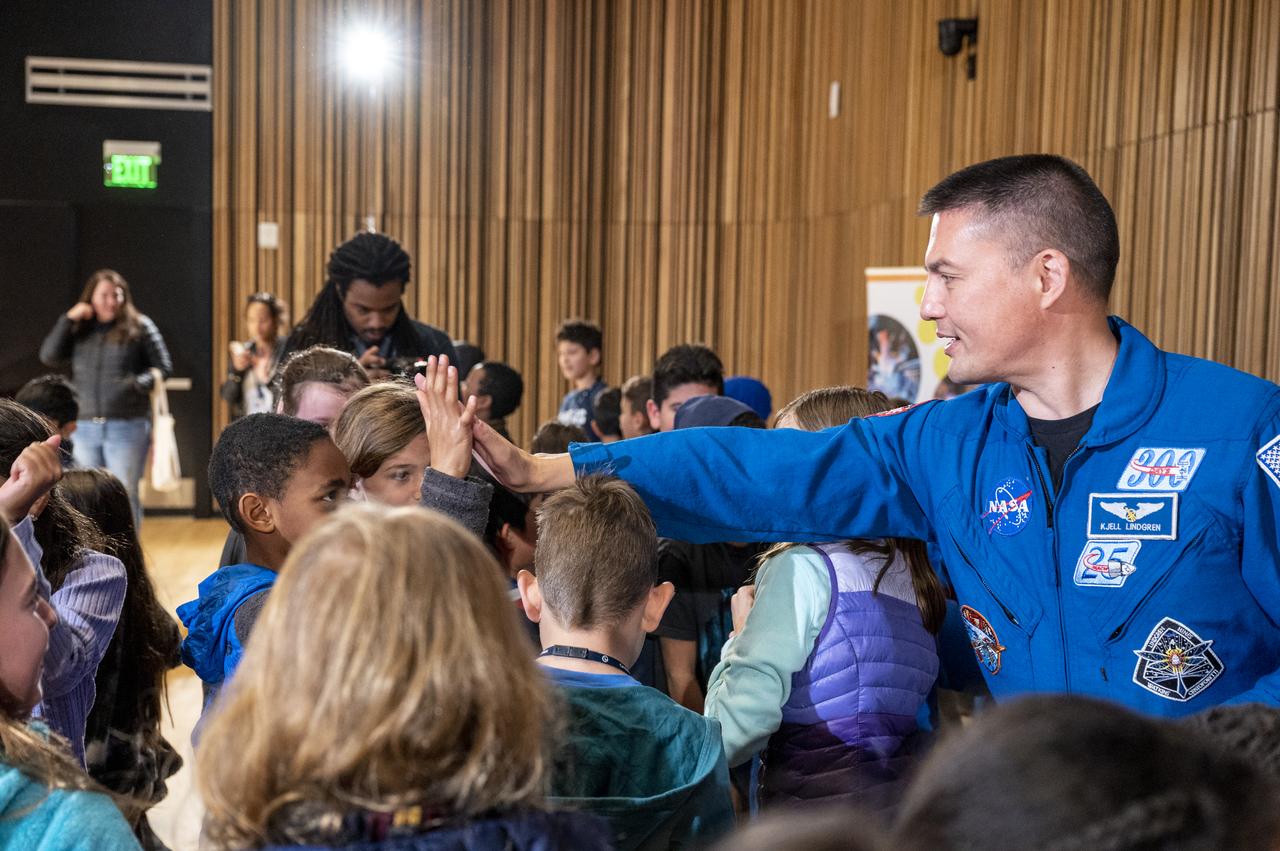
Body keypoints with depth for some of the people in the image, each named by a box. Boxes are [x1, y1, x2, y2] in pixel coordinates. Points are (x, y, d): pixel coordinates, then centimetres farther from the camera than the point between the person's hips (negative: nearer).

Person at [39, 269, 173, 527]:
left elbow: (164, 367, 0)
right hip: (84, 426, 3)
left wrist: (139, 383, -18)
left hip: (127, 426, -3)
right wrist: (67, 321, -5)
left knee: (125, 495, 2)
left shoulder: (139, 327, 2)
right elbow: (49, 357, 2)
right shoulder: (78, 329, 11)